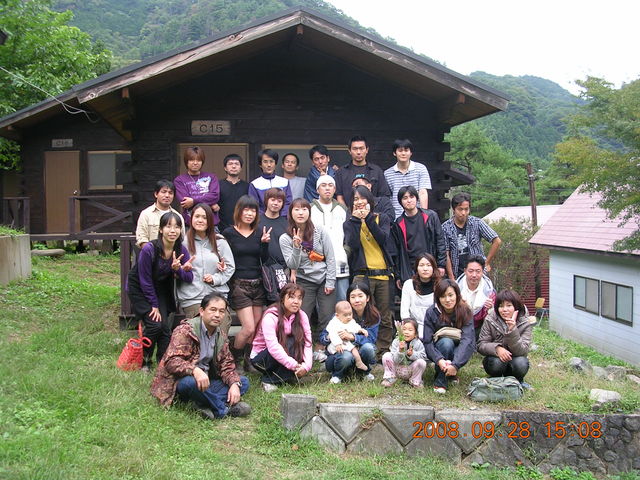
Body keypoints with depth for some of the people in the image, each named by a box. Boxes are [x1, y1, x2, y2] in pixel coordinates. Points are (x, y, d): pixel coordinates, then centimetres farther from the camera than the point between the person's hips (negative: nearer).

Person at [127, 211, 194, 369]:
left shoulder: (181, 250, -15)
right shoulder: (149, 249, -29)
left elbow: (189, 278, -14)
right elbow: (145, 280, -20)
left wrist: (177, 269, -35)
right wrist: (154, 305, -13)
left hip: (160, 288, 4)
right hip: (138, 288, -4)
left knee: (165, 326, -7)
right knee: (154, 324, -15)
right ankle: (143, 360, 8)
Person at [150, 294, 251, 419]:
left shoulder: (221, 336, 9)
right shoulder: (185, 330, -15)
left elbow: (227, 365, 6)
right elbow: (171, 361, -26)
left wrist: (235, 384, -15)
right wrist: (194, 370, -44)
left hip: (205, 381, 7)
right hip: (180, 380, -7)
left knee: (243, 382, -6)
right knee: (191, 381, -40)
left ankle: (205, 405, -26)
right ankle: (224, 409, -21)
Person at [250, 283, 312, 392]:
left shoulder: (301, 316, -9)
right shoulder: (270, 317, -25)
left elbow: (307, 342, -17)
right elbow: (273, 347, -35)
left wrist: (306, 365, -33)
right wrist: (294, 366, -39)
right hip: (259, 358, -5)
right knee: (289, 344, -31)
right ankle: (268, 380, -19)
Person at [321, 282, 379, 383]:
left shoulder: (374, 316, -8)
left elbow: (371, 339, -18)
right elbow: (322, 337, -11)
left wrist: (351, 337, -35)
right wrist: (329, 337, -36)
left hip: (360, 354, 2)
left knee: (368, 348, -30)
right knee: (346, 356, -36)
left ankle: (364, 371, 3)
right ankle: (337, 374, -1)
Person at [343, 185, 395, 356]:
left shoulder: (382, 218, 11)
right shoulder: (350, 223, 10)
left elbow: (383, 238, -9)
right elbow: (353, 245, -8)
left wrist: (368, 218, -12)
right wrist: (356, 220, -10)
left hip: (384, 273, 2)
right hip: (362, 275, -1)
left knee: (385, 317, 4)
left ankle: (384, 351, 12)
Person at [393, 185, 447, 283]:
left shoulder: (430, 216, 4)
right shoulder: (398, 224, 4)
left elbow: (440, 241, 4)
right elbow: (397, 250, 6)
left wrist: (441, 265, -2)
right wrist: (398, 276, 4)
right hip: (408, 273, 0)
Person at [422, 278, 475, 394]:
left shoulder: (465, 312, -15)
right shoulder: (431, 312, -15)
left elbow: (467, 339, -27)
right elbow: (427, 342, -18)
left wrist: (455, 365, -40)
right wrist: (439, 360, -38)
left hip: (458, 350, 2)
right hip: (439, 352, -1)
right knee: (446, 342, -33)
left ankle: (450, 373, 0)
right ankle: (440, 382, -20)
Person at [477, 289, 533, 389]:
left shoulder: (524, 324, -13)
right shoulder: (490, 321, -11)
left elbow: (522, 351, -23)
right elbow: (481, 345, -13)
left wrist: (512, 330, -38)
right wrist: (497, 348, -34)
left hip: (514, 360, 0)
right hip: (495, 358, 0)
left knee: (521, 363, -32)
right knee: (497, 362, -33)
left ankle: (517, 381, 2)